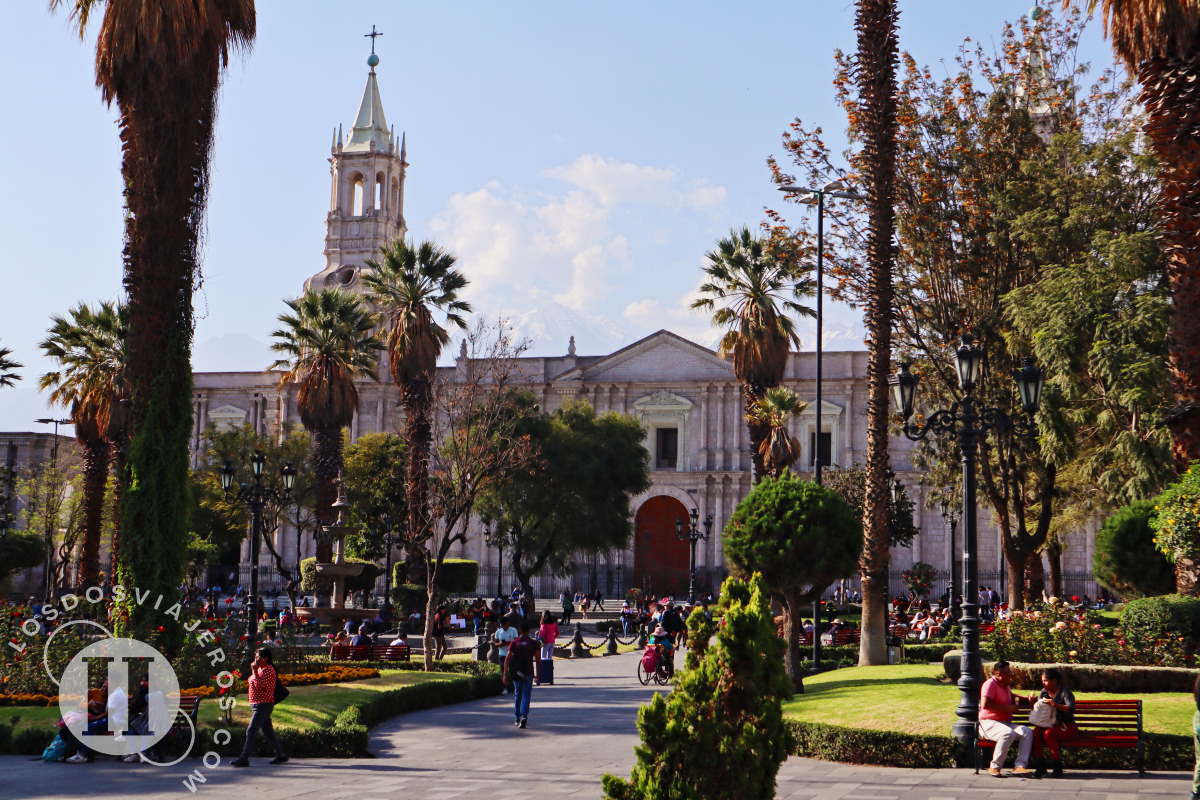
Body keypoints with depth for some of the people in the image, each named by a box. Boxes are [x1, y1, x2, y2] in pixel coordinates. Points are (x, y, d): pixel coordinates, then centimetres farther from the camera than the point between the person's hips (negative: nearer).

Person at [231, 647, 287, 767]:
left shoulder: (268, 670, -15)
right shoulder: (260, 669, 16)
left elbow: (259, 685, -25)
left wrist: (254, 671, -19)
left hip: (263, 705, -10)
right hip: (256, 704, 10)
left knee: (251, 731, -11)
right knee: (268, 731, 13)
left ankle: (244, 758, -11)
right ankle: (280, 755, 19)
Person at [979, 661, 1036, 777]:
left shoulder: (1005, 686, 20)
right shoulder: (991, 683, -9)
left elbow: (1011, 696, 43)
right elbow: (985, 704, -23)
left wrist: (1027, 700, 25)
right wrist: (1006, 708, -17)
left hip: (1004, 723, 9)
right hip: (988, 723, -9)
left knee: (1027, 732, -15)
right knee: (1008, 733, -37)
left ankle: (1019, 766, -24)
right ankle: (995, 767, -29)